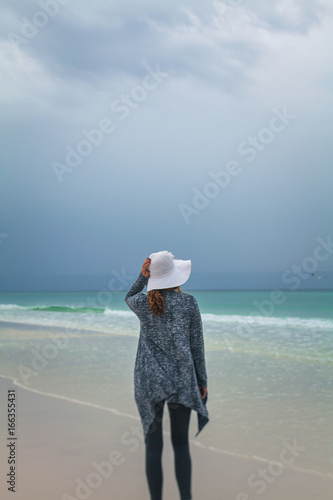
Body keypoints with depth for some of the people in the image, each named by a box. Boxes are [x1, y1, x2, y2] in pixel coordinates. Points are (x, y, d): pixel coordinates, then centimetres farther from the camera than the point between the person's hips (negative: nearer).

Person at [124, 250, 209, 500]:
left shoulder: (143, 304, -3)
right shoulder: (189, 303, -5)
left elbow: (129, 297, 23)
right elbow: (197, 345, 0)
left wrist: (142, 276, 5)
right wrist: (202, 381, 10)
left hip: (150, 382, 0)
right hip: (182, 381, 0)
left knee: (153, 446, 6)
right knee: (181, 443, 13)